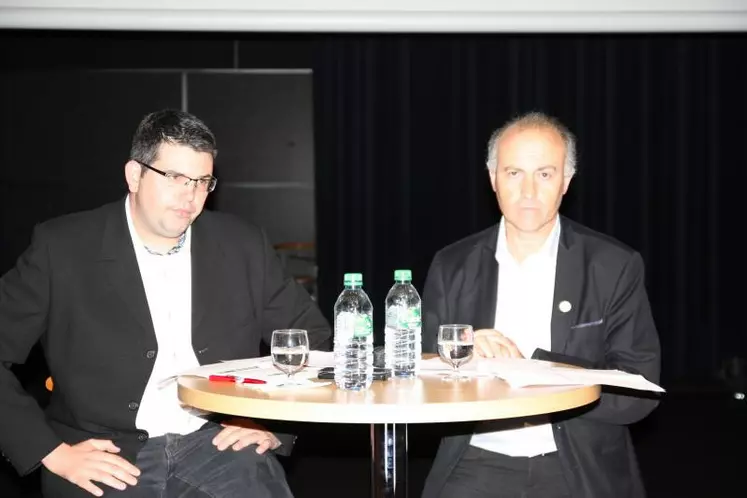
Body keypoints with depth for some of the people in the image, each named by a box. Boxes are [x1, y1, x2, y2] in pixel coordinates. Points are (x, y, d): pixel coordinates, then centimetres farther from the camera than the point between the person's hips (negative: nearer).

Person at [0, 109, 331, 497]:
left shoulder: (242, 246, 7)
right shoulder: (62, 248, -1)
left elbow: (314, 339, 15)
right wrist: (52, 452, -9)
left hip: (219, 446, 2)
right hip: (110, 458, -2)